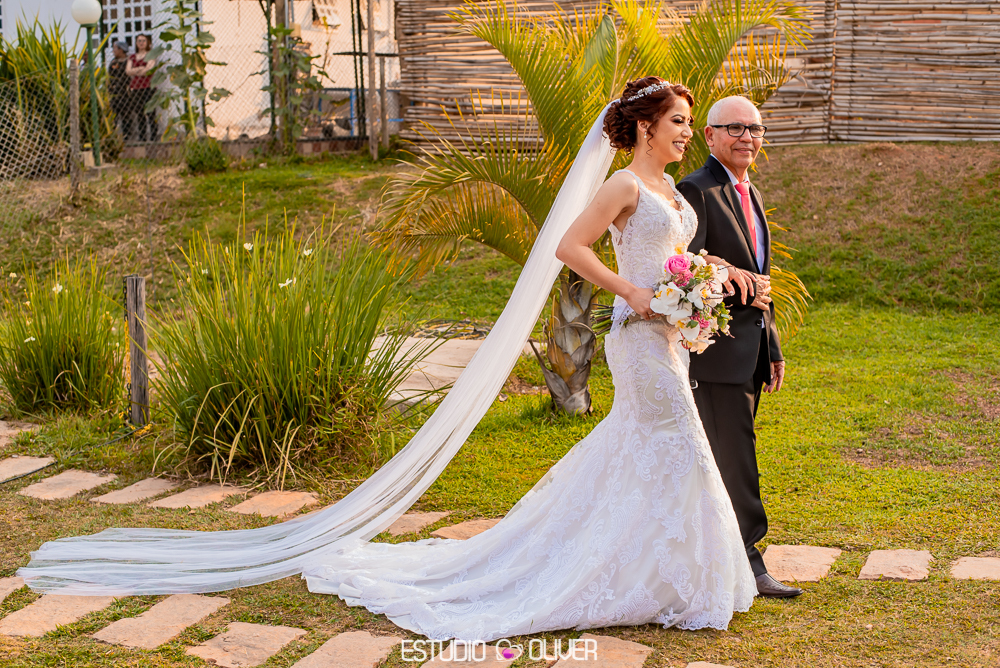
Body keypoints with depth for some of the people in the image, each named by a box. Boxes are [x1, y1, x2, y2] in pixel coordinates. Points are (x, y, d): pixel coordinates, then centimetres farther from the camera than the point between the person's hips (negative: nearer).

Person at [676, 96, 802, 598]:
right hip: (719, 350, -9)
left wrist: (773, 349, 22)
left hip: (750, 350, 9)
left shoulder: (750, 194, 19)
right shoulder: (696, 191, -10)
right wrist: (741, 287, -24)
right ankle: (747, 562, 0)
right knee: (735, 456, -6)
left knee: (725, 458, 14)